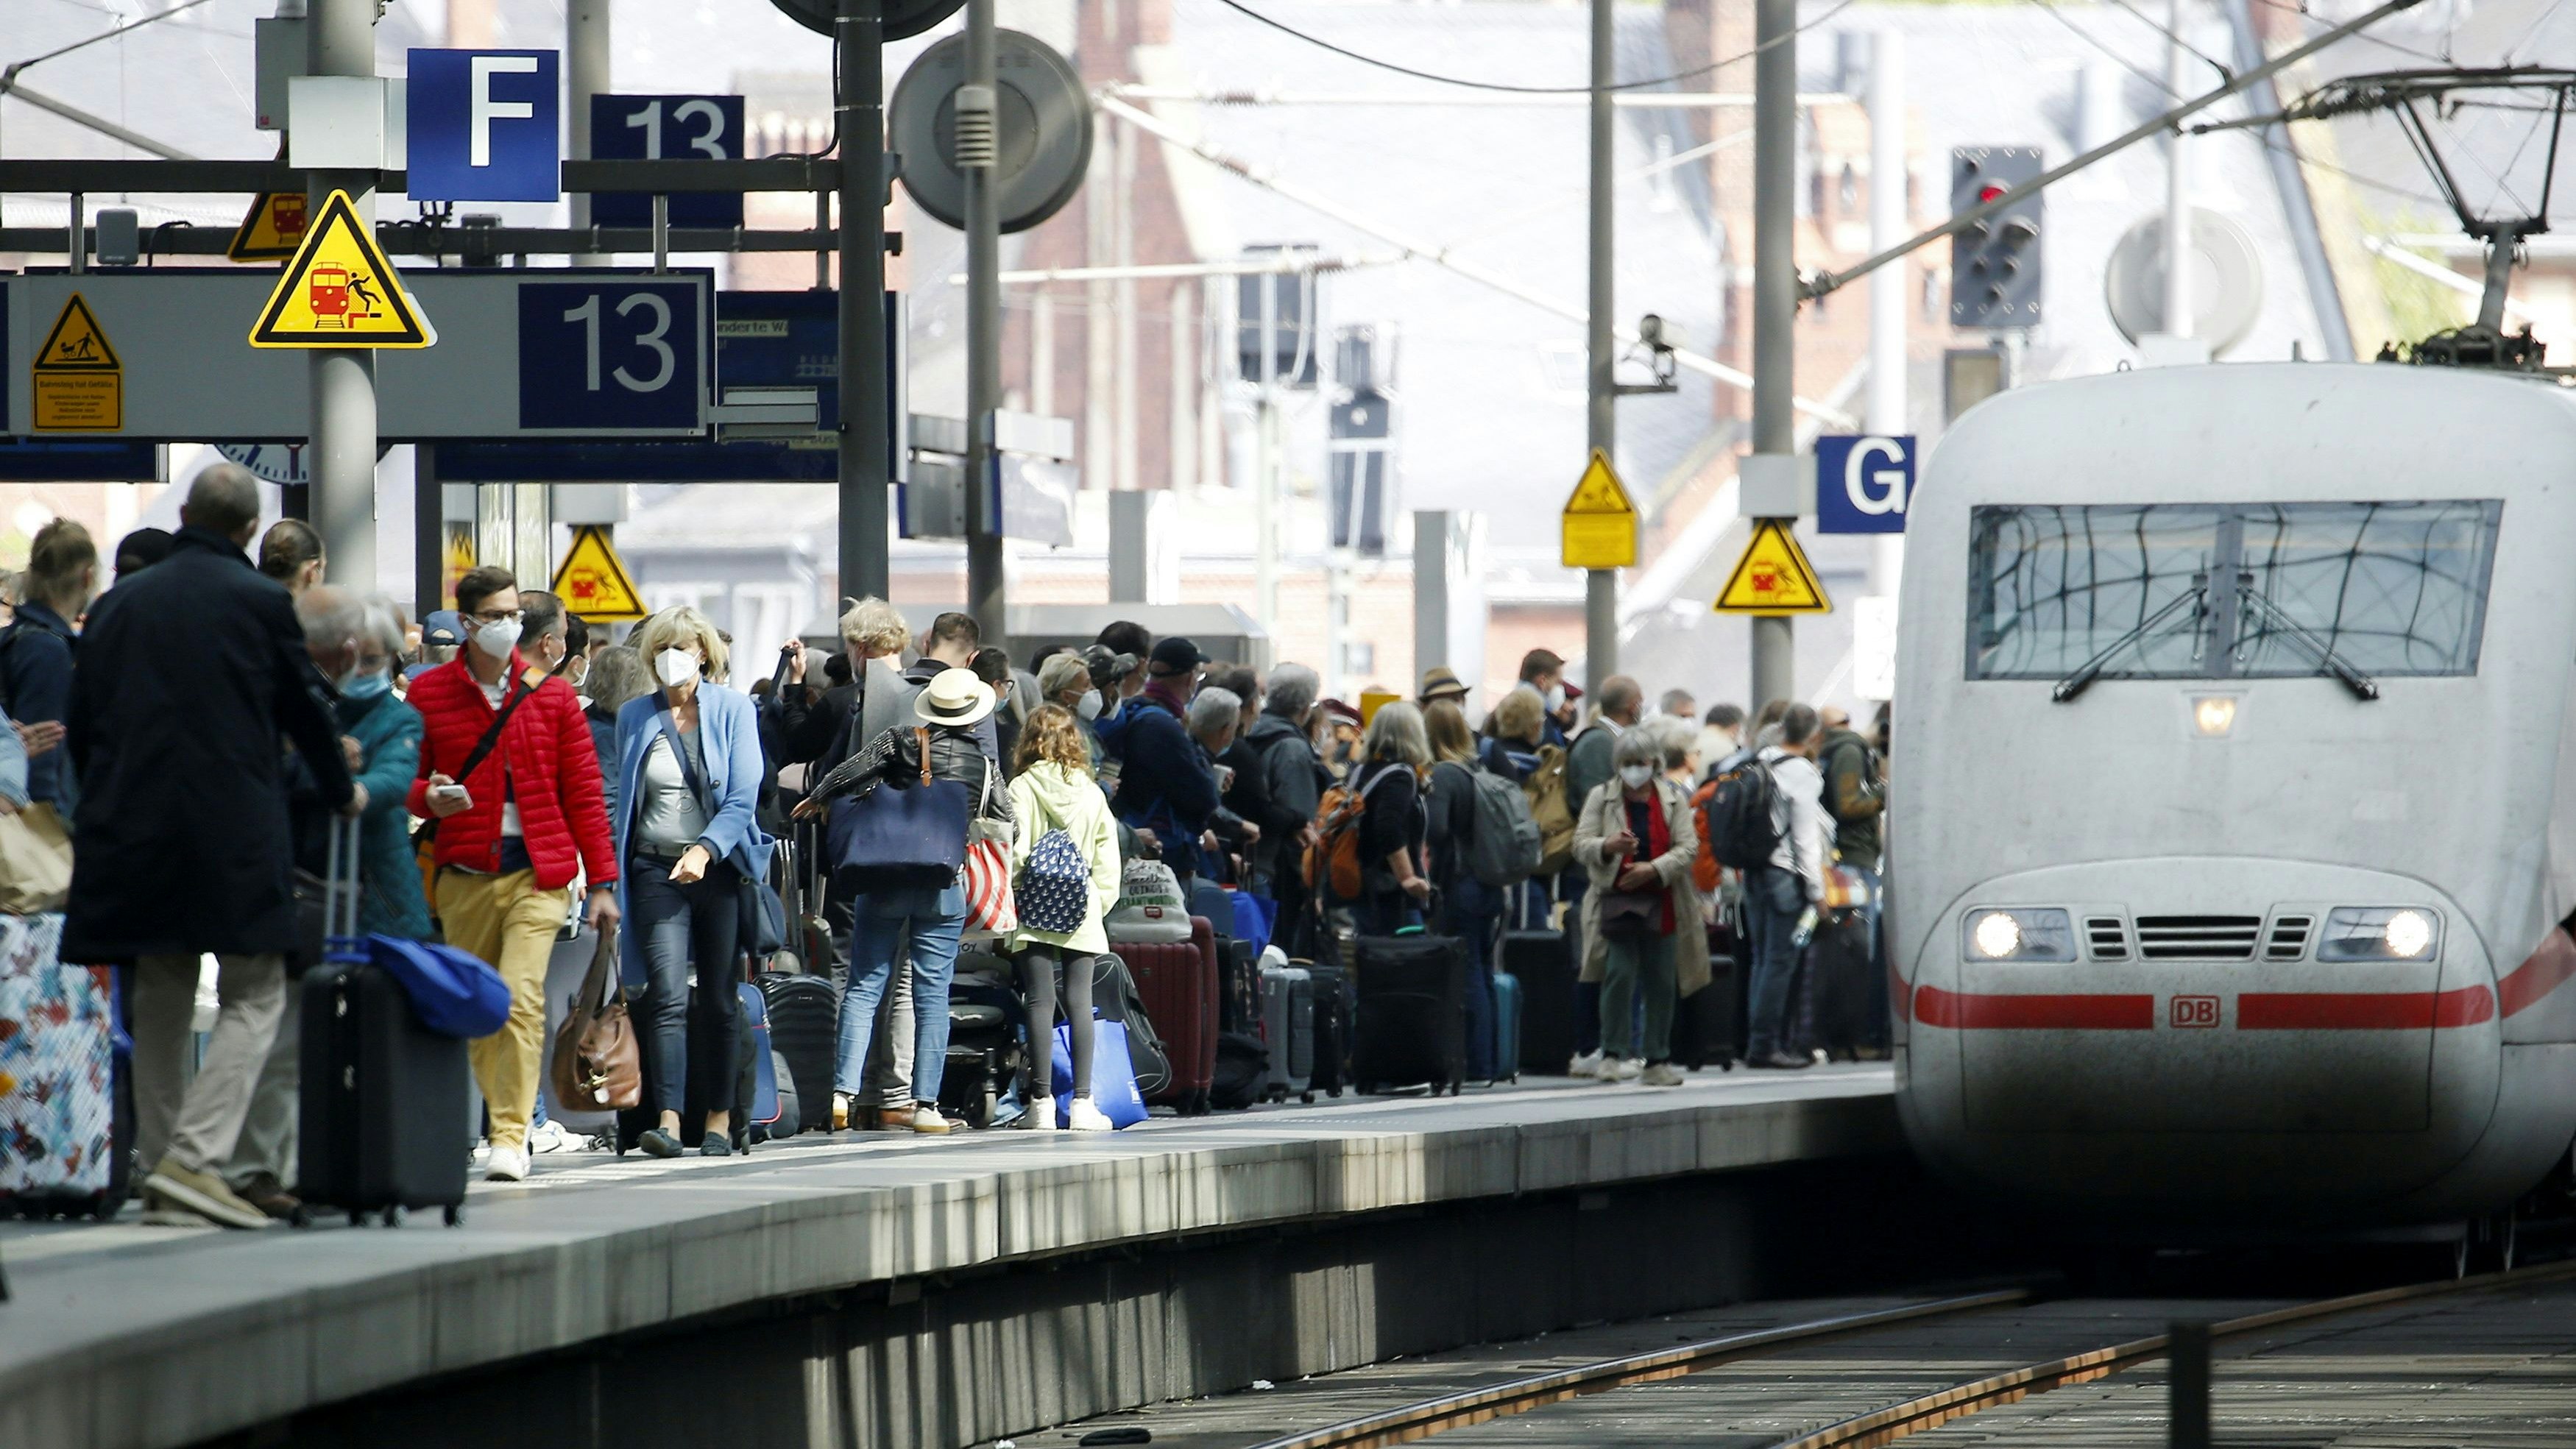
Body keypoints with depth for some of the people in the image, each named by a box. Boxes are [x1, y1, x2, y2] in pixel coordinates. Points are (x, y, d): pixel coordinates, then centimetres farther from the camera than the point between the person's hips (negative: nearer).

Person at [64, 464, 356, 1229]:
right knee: (253, 996, 0)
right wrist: (343, 792, 23)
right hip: (233, 834, -5)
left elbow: (81, 722, 14)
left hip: (131, 829, 5)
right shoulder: (261, 601, -2)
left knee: (161, 1002, 12)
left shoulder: (118, 604, 10)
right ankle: (195, 1158, -15)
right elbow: (305, 707, 6)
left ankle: (163, 1171, 12)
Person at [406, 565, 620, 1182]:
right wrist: (429, 799, -12)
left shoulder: (551, 696, 7)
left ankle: (511, 1137, -17)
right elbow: (406, 779, 12)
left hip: (538, 875, -2)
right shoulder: (429, 694, 6)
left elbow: (584, 792, 9)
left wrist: (602, 880, 5)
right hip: (464, 876, 2)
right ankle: (507, 1121, 18)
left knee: (521, 999, -16)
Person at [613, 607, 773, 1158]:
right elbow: (623, 802, 15)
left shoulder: (733, 710, 2)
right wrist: (612, 875, 7)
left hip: (718, 867, -1)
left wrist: (705, 850, -20)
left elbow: (743, 798, -6)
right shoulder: (635, 716, 9)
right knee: (668, 996, -13)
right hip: (655, 870, 1)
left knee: (718, 1000, 5)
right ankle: (668, 1121, -21)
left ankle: (719, 1121, 12)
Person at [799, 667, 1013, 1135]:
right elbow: (1004, 820, 11)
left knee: (864, 986, 2)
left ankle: (844, 1090, -9)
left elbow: (845, 776, -9)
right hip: (944, 889, 0)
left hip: (886, 881, 0)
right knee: (933, 994, 4)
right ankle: (926, 1104, 0)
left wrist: (816, 801, 11)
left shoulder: (899, 745, -3)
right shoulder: (983, 764, 2)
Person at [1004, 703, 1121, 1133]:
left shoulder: (1023, 788, -5)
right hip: (1083, 912, 3)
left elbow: (1015, 852, -10)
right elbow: (1108, 859, 7)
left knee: (1041, 1001, -2)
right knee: (1079, 1001, 3)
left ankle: (1041, 1101, -4)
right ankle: (1082, 1101, 0)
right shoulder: (1091, 792, 5)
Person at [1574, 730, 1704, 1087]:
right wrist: (1608, 847, -22)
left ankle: (1657, 1060, 13)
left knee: (1662, 983, 5)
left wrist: (1654, 868, -14)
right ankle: (1614, 1054, -9)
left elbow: (1688, 847, 1)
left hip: (1662, 903, 2)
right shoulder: (1601, 797, 6)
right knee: (1619, 975, -14)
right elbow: (1581, 844, 0)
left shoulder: (1674, 799, 8)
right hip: (1617, 901, -2)